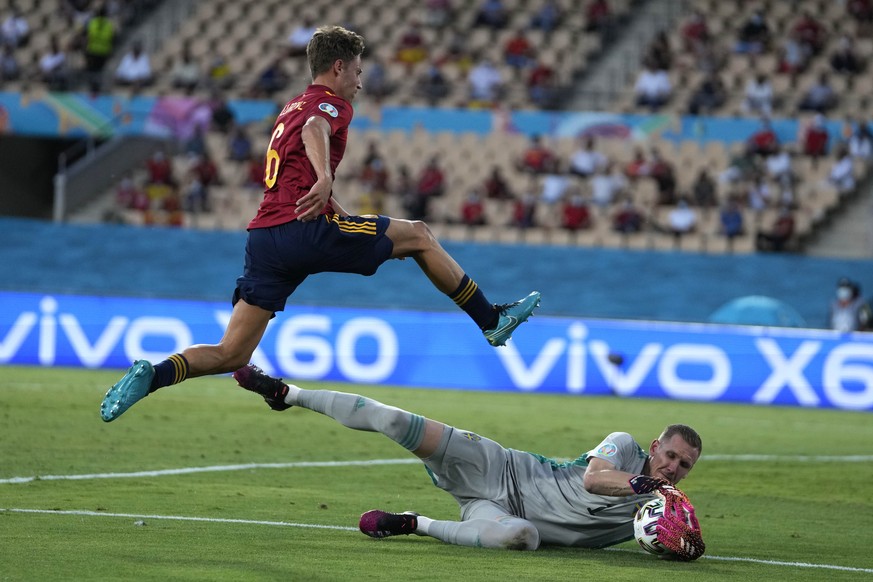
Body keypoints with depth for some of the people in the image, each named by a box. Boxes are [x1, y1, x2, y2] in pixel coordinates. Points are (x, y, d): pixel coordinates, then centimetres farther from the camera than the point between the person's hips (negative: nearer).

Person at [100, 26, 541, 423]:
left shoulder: (292, 107, 30)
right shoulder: (332, 104, 2)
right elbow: (314, 130, -23)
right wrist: (324, 179, -43)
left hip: (263, 239, 8)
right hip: (306, 230, -8)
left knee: (231, 355, 2)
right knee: (418, 235, 8)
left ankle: (153, 375, -19)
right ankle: (492, 320, 14)